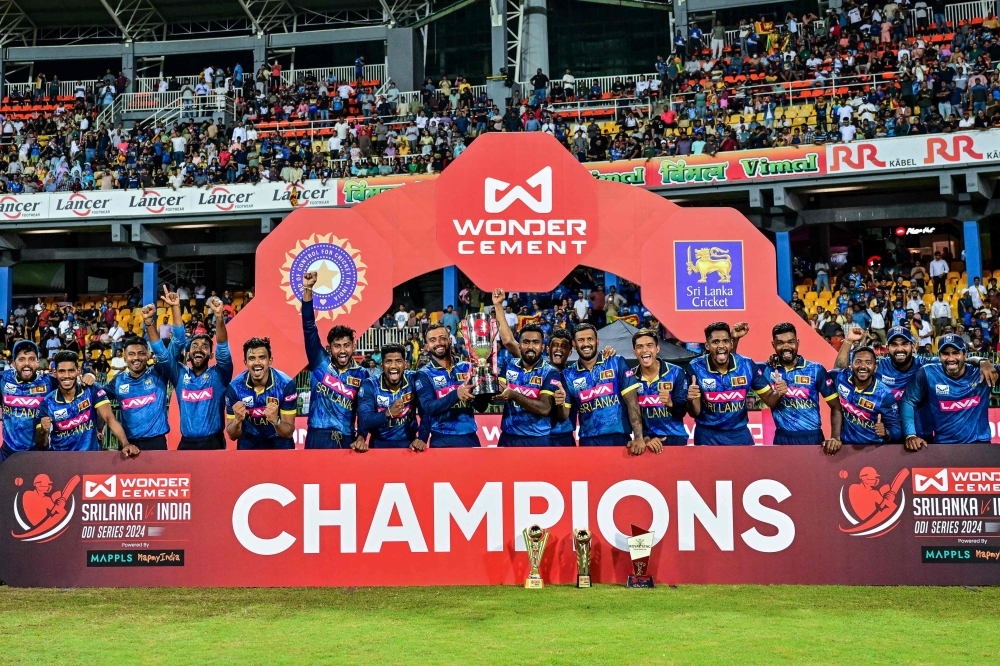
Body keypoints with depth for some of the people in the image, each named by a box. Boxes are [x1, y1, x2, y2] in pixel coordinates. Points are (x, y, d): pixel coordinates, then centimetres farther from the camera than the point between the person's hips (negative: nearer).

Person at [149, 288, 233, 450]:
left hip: (213, 444, -2)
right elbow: (160, 351, 0)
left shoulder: (218, 375, 2)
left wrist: (219, 316, -29)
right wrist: (175, 308, -11)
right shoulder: (181, 375, 8)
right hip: (186, 444, 3)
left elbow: (223, 348, -13)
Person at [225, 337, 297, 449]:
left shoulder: (286, 384, -22)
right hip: (249, 444, 1)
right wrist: (237, 420, -32)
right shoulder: (235, 387, -18)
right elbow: (232, 435, -13)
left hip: (279, 443, -1)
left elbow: (288, 433, -20)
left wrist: (276, 421, -39)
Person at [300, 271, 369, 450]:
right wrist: (307, 289, -8)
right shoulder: (320, 363, 5)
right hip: (318, 437, -1)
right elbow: (309, 328, -1)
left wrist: (361, 438, -12)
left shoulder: (362, 374, 6)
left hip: (347, 441, 1)